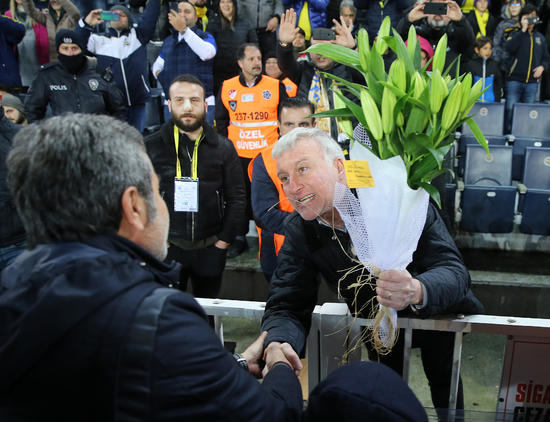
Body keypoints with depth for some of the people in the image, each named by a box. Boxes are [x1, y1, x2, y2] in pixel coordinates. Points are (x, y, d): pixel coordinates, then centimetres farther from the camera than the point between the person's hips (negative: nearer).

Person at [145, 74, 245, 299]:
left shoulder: (223, 148, 2)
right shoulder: (150, 146, -1)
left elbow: (237, 198, 4)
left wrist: (223, 241, -2)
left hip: (210, 249, 1)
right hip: (164, 248, -1)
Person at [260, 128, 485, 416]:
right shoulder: (298, 231, -20)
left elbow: (454, 272, -35)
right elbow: (287, 305, -21)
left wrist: (417, 291, -58)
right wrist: (278, 344, -45)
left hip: (439, 314, -2)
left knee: (445, 388, 19)